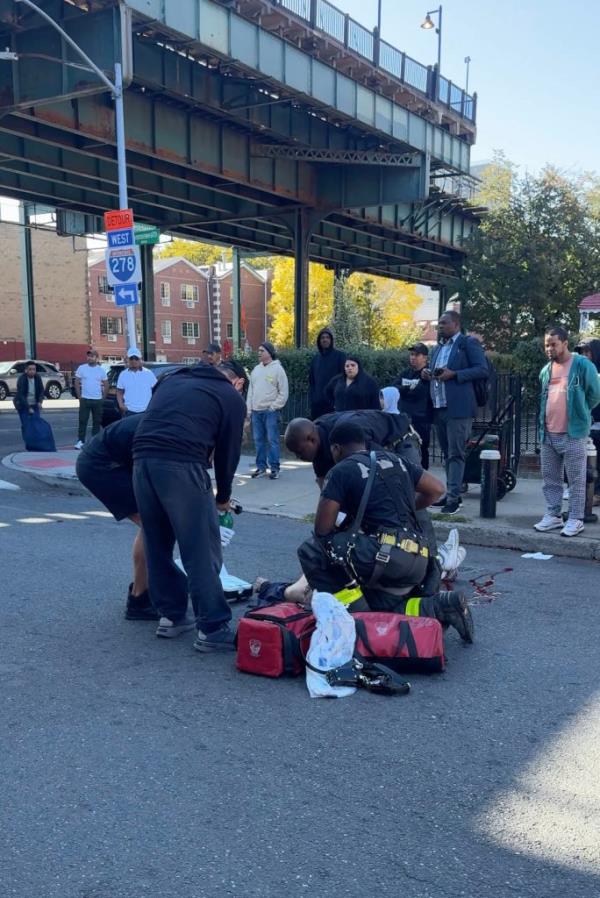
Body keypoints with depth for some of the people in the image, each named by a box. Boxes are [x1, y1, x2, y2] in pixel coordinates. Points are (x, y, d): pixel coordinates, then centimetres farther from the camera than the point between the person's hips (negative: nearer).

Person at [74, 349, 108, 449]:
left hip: (97, 400, 2)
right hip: (85, 399, -2)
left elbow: (106, 385, 10)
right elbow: (77, 383, 3)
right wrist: (79, 396, -3)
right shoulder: (82, 368, 1)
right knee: (83, 421, -4)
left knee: (97, 422, 7)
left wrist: (103, 397, 3)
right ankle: (80, 441, -1)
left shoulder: (101, 370, 4)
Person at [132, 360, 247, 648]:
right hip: (181, 465, -6)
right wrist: (223, 497, 29)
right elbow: (227, 452, 15)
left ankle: (171, 616, 28)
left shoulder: (173, 379, 30)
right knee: (202, 550, 2)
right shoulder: (232, 398, 14)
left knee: (157, 545, 18)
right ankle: (213, 628, 5)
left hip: (142, 460, 6)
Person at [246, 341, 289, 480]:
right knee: (259, 440, 9)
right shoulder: (256, 369, 13)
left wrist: (274, 407, -10)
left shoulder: (277, 369, -5)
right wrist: (248, 410, 11)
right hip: (256, 411, 6)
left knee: (272, 440, -5)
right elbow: (250, 391, 16)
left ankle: (274, 468, 1)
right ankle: (261, 467, 17)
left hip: (270, 411, -6)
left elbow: (284, 392, -7)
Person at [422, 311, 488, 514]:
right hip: (439, 408, 8)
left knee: (456, 454, -9)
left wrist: (453, 374, -19)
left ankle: (453, 498, -9)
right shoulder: (437, 349, 21)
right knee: (447, 454, 11)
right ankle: (451, 494, 17)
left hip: (458, 408, -8)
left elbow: (483, 370, -10)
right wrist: (426, 374, 4)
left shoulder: (469, 343, -2)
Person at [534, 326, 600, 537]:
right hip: (548, 433, 7)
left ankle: (575, 519, 6)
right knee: (550, 478, 11)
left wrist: (578, 413, 8)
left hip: (573, 433, -6)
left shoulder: (582, 365, -7)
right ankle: (553, 515, 21)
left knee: (576, 479, 0)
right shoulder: (546, 370, 12)